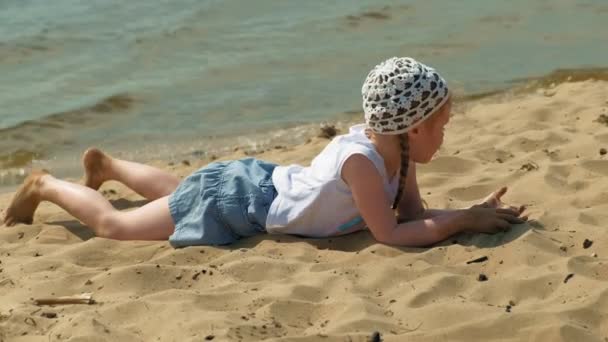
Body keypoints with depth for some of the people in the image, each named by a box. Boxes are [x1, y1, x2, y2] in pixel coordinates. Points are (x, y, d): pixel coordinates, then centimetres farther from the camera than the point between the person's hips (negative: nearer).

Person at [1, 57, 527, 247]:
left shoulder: (395, 148, -12)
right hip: (236, 202, -8)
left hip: (265, 182, 8)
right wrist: (464, 221, -34)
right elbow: (390, 233, -37)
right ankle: (45, 186, 32)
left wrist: (472, 213, -22)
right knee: (114, 225, 10)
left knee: (176, 193, 38)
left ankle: (106, 163, 60)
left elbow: (414, 213, -7)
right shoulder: (360, 159, -37)